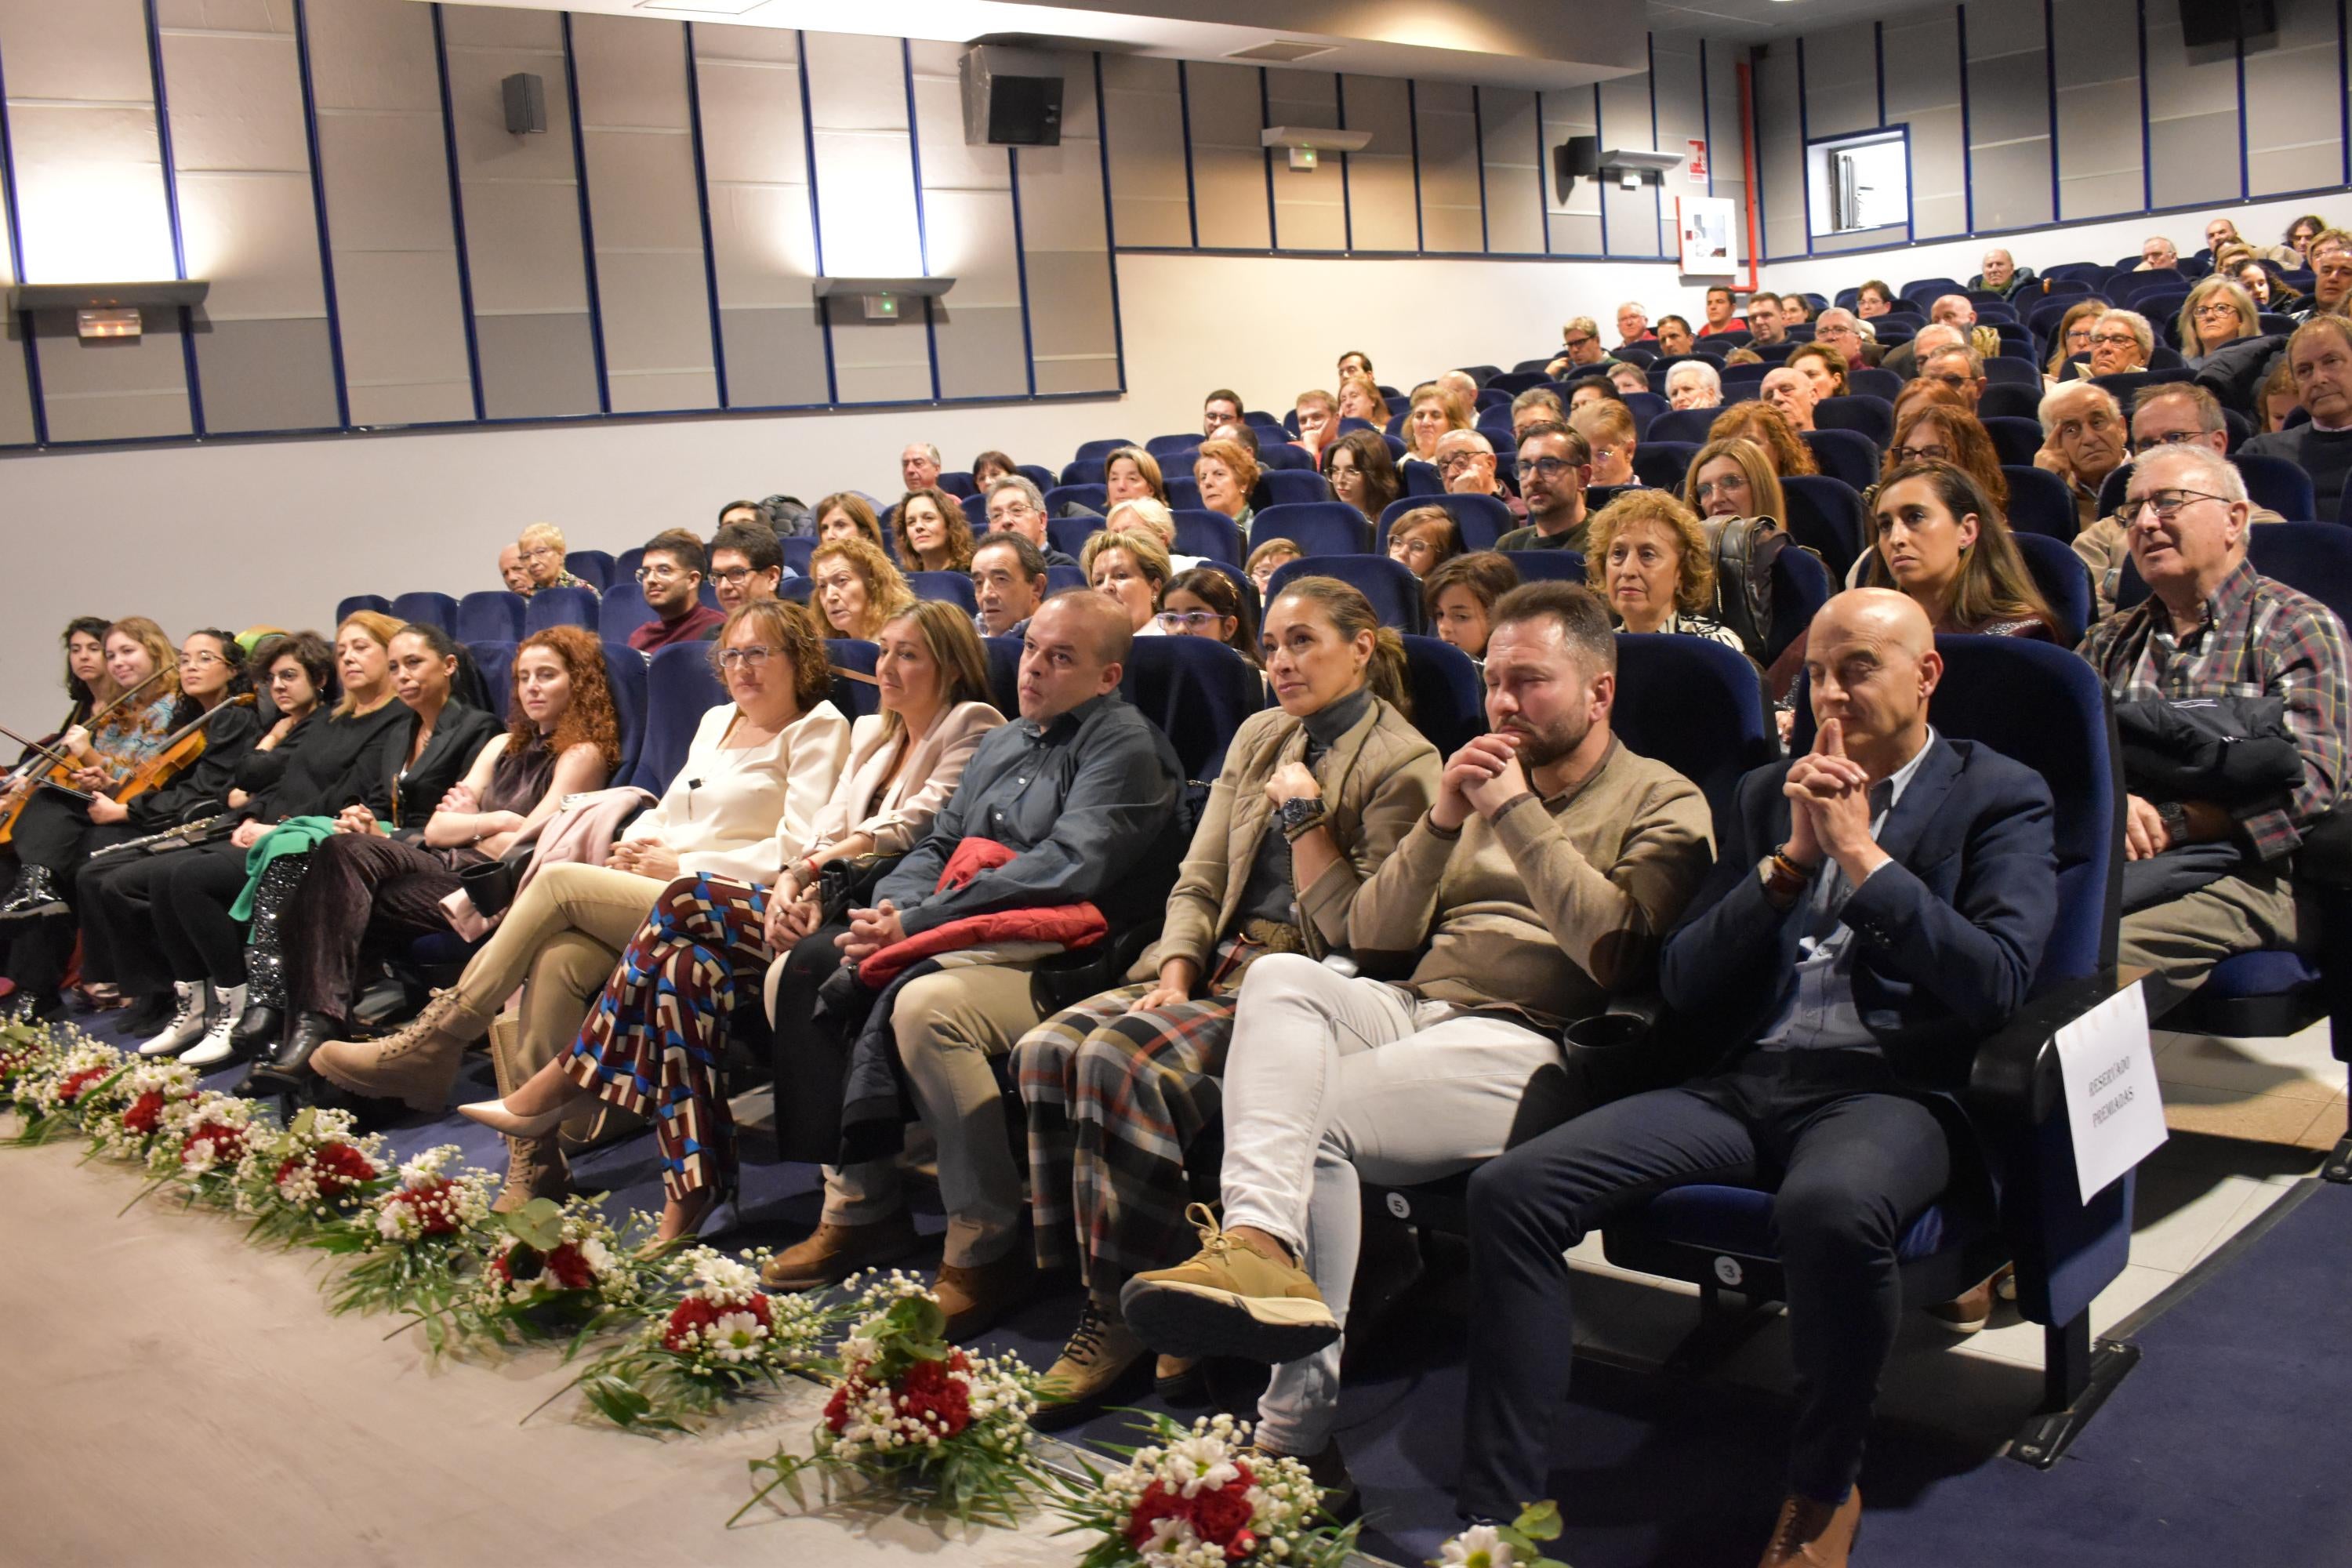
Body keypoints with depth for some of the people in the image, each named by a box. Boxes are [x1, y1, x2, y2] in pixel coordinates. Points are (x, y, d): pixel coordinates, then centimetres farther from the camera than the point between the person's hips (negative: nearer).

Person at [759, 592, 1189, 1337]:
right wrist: (892, 906, -2)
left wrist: (916, 923, -21)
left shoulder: (1124, 746, -6)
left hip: (1059, 962, -9)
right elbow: (940, 845, 24)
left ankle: (987, 1250, -21)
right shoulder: (1003, 743, 23)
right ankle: (860, 1205, 3)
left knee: (926, 1004, -36)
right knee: (800, 975, -1)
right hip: (968, 941, 9)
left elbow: (1063, 868, -19)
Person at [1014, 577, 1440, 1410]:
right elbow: (1198, 879, 15)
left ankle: (1126, 1312, -18)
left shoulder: (1402, 763, -4)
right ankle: (1101, 1291, -13)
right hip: (1216, 963, 7)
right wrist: (1175, 975, -2)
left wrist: (1303, 810, -9)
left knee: (1120, 1058, -30)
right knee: (1046, 1048, -18)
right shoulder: (1258, 737, 19)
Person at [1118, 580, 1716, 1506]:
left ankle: (1302, 1431, -20)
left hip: (1528, 1043, -6)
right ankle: (1260, 1243, -43)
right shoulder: (1483, 782, 25)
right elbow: (1371, 936, 15)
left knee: (1313, 1119, -27)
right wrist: (1441, 822, 0)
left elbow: (1615, 949, -13)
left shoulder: (1661, 802, 6)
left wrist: (1516, 814, -10)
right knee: (1280, 975, -26)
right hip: (1413, 1009, 6)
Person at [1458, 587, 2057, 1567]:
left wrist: (1861, 851, -7)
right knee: (1511, 1189, -18)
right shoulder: (1770, 794, 19)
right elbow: (1685, 987, 12)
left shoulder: (2000, 798, 7)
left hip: (1891, 1089, -4)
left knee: (1831, 1209, -41)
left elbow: (1996, 984, -9)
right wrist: (1791, 859, -1)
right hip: (1747, 1080, 5)